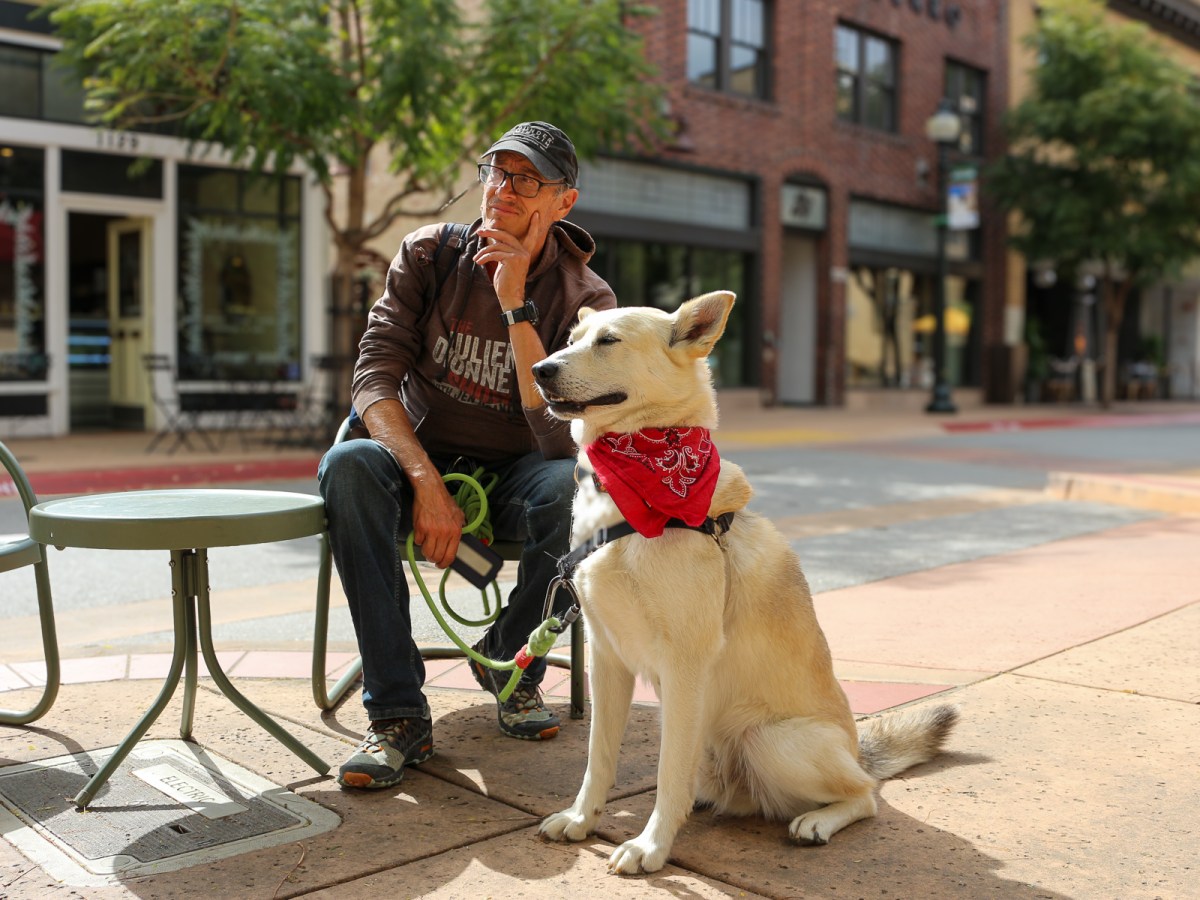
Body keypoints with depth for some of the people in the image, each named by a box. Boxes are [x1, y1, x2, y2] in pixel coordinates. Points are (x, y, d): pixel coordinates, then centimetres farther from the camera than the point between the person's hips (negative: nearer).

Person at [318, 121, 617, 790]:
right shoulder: (430, 254, -4)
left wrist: (515, 306, -26)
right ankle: (399, 715, -27)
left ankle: (508, 658, -3)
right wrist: (427, 483, -28)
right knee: (347, 465, -32)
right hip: (421, 462, 1)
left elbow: (561, 440, -22)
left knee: (573, 486, -35)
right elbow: (375, 376, -12)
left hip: (512, 478, -1)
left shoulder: (585, 298, -9)